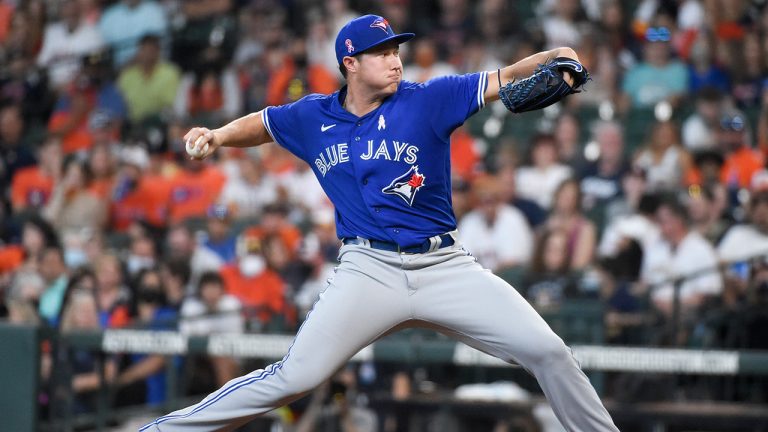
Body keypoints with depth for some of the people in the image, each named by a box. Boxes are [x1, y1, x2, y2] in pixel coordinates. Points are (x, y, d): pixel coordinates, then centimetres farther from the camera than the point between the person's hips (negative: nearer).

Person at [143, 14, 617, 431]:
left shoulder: (427, 100, -2)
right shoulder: (312, 117, 6)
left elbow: (506, 80, -9)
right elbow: (259, 125, 23)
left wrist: (553, 57, -28)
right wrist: (219, 135, 3)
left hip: (446, 265, 1)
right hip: (369, 270, -1)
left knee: (546, 350, -8)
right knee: (294, 377, -12)